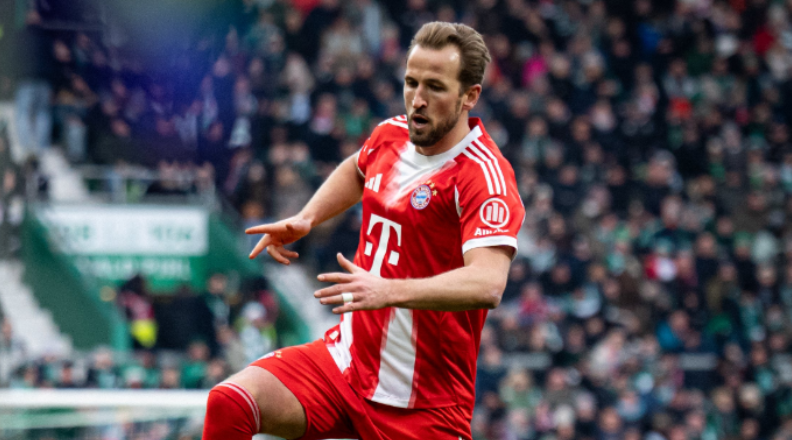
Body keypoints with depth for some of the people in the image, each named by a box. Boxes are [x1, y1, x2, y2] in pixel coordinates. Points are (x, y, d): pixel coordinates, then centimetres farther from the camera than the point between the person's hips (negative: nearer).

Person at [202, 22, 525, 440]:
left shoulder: (485, 177, -18)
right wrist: (305, 218, 15)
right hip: (345, 356, 5)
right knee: (228, 402, -18)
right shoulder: (390, 135, 4)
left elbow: (487, 284, -34)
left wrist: (390, 291, -46)